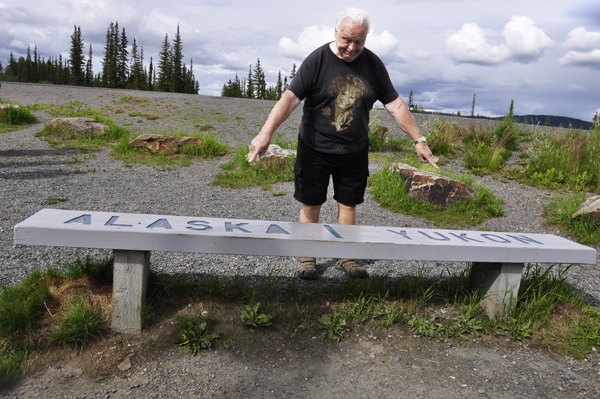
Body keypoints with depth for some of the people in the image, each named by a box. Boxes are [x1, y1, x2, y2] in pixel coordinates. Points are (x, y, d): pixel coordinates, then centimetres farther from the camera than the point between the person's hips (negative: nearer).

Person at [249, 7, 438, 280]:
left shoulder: (373, 64, 1)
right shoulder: (317, 60, -11)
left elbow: (395, 104, 4)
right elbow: (290, 97, -20)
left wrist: (418, 140, 2)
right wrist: (266, 133, -32)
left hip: (354, 152, 3)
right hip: (315, 149, -3)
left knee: (348, 205, 10)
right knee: (310, 206, 6)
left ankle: (345, 257, 27)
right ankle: (308, 258, 23)